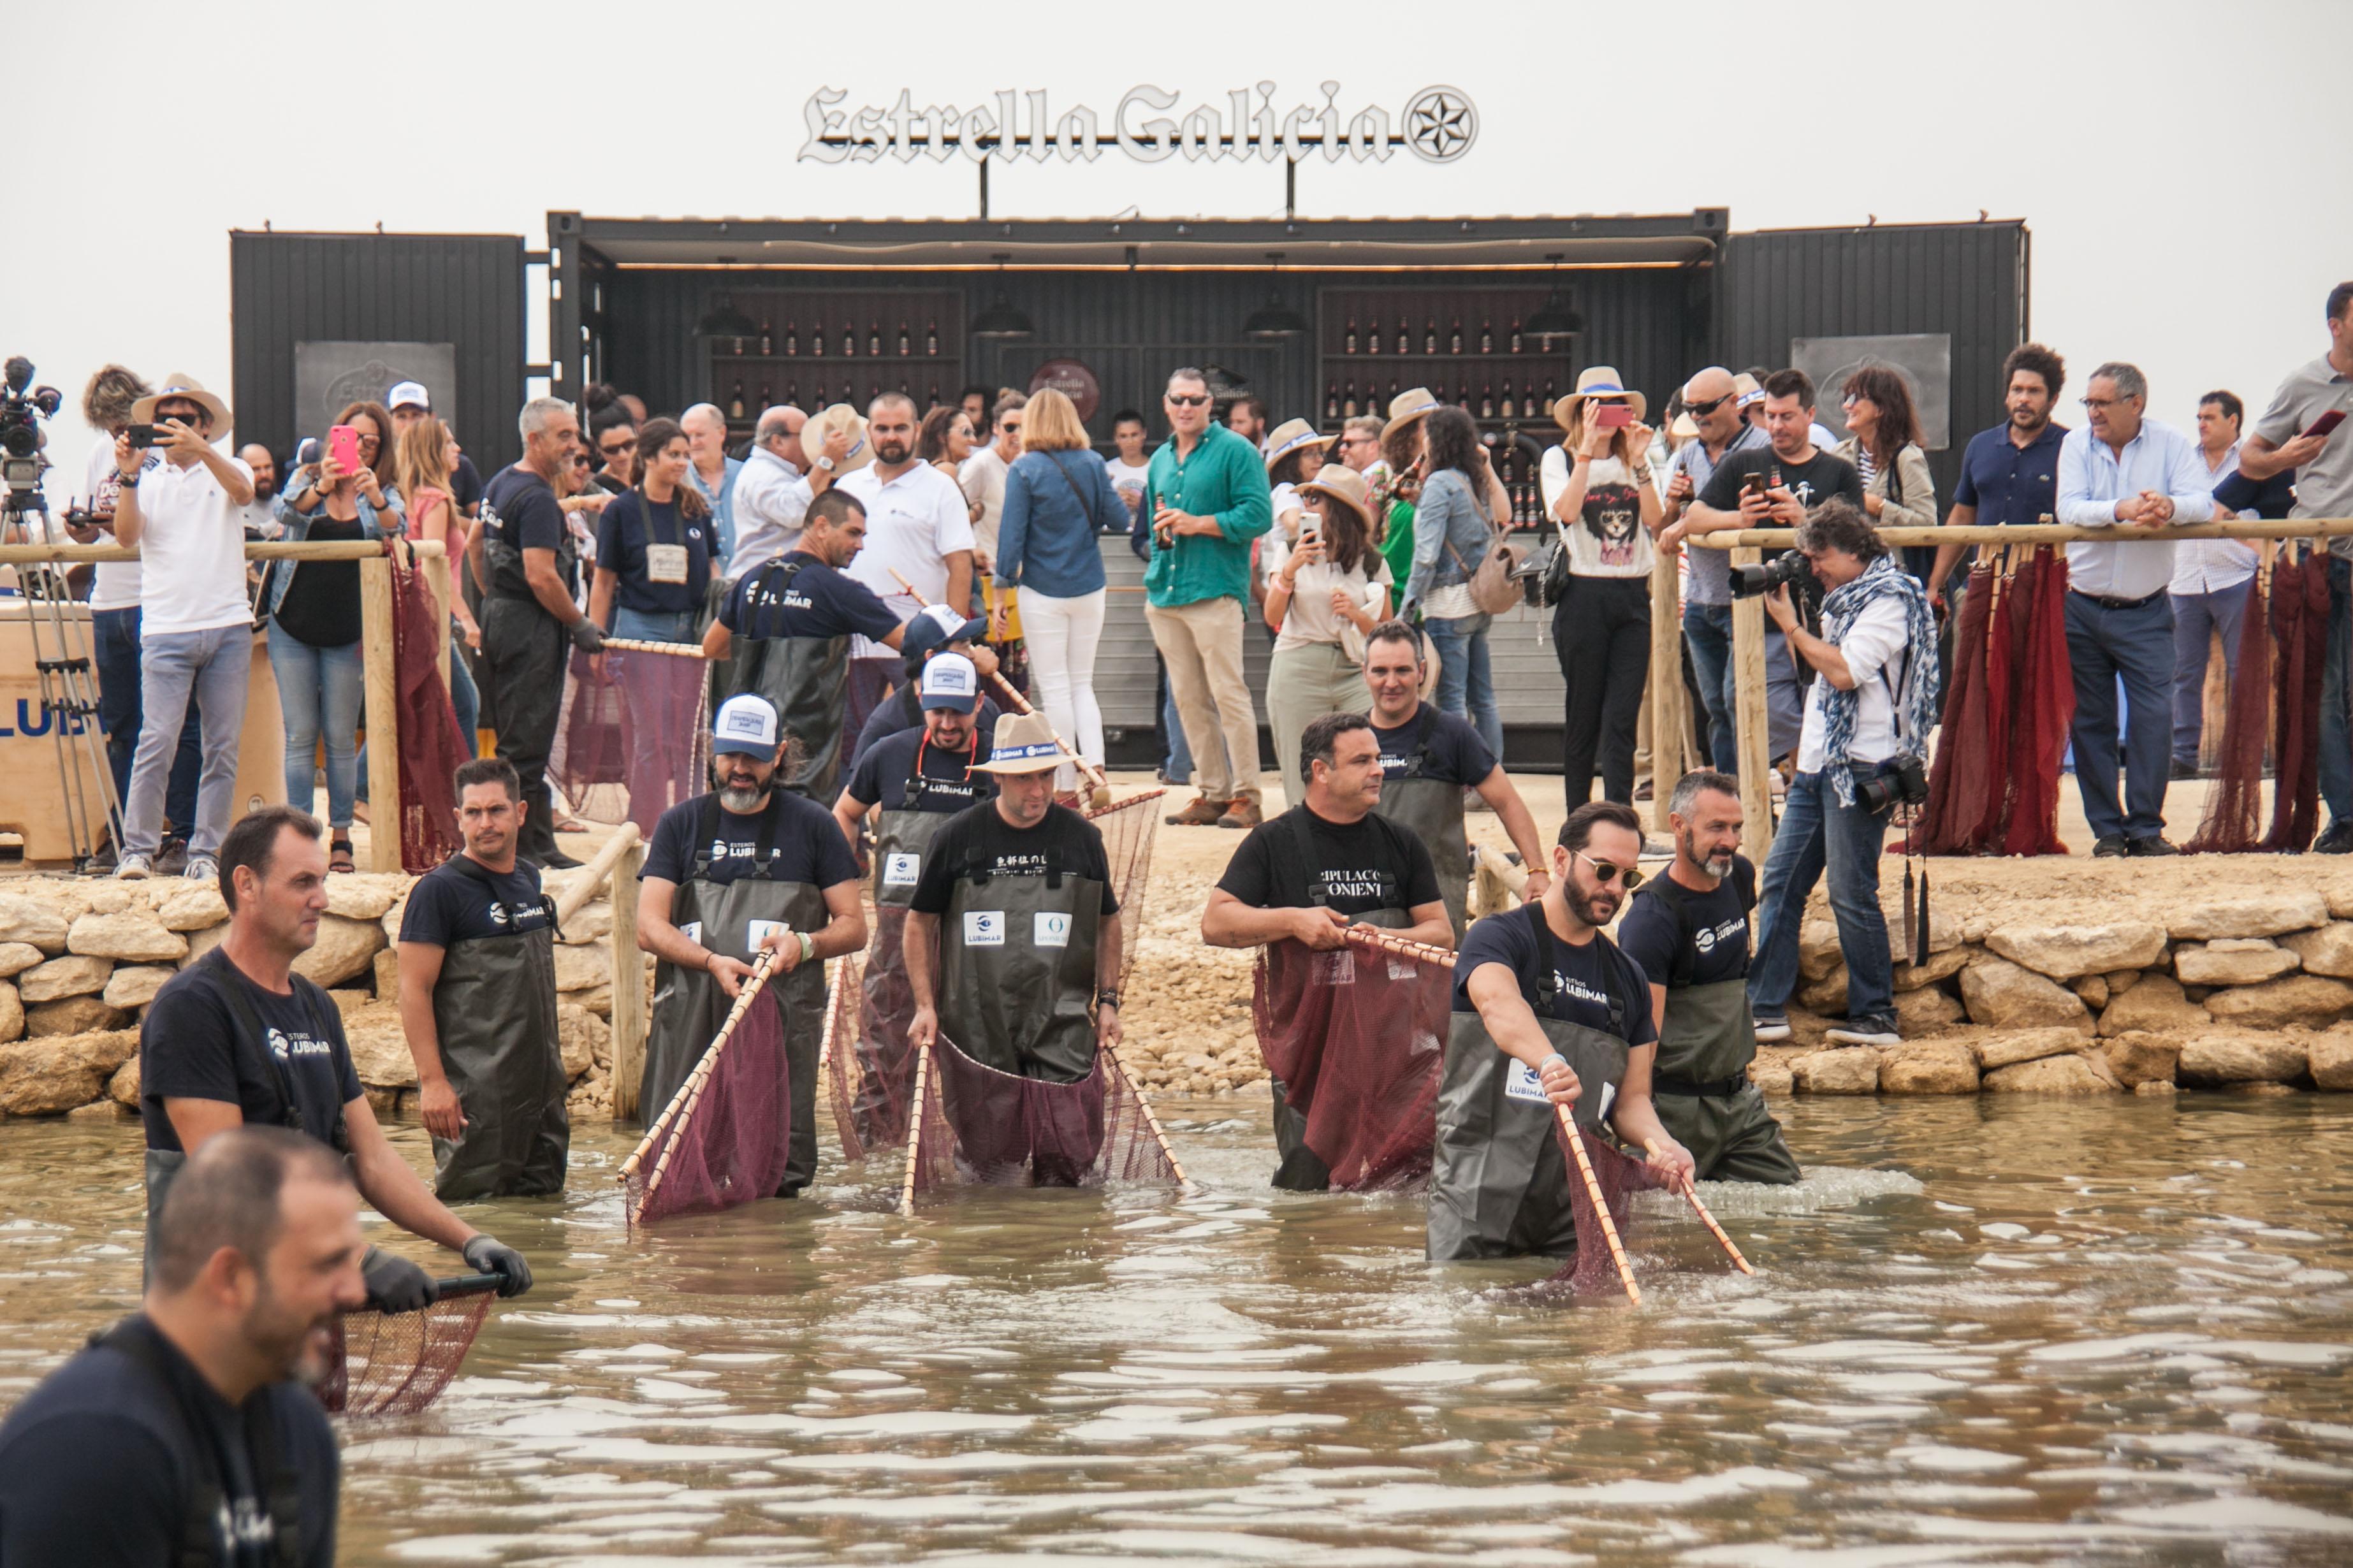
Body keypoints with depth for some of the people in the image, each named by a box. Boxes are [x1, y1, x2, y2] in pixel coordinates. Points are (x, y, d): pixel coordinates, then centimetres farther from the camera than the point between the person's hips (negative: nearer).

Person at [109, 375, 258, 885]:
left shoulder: (225, 470, 10)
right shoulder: (148, 480, 11)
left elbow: (243, 492, -13)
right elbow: (126, 536, -3)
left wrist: (199, 449, -27)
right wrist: (128, 479, -17)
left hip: (228, 627, 1)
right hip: (167, 629, -1)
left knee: (223, 747, 1)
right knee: (157, 741, -11)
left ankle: (205, 852, 7)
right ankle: (138, 848, -7)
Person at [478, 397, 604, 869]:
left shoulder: (500, 482, 12)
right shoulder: (538, 499, -19)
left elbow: (477, 541, 27)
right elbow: (542, 577, -25)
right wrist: (580, 625, -14)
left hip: (499, 615, 10)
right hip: (530, 625, -10)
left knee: (518, 736, 14)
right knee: (526, 743, -6)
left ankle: (538, 842, 20)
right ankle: (522, 847, -4)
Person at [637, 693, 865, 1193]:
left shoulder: (811, 825, 11)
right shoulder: (681, 824, 13)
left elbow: (853, 927, 11)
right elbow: (649, 927, 5)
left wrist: (804, 944, -10)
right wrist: (713, 962, -12)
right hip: (692, 1020, 1)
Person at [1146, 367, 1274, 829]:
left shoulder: (1235, 451, -3)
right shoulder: (1160, 459, 19)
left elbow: (1259, 514, -12)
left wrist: (1198, 524, -16)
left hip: (1214, 592, -7)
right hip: (1165, 595, 7)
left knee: (1228, 694, -9)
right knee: (1187, 699, 7)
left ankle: (1245, 796, -7)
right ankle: (1213, 794, 13)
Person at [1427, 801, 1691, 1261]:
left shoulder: (1629, 979, 18)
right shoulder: (1499, 938, -1)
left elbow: (1631, 1098, 16)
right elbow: (1498, 1003, -24)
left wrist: (1660, 1143, -8)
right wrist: (1551, 1063, -45)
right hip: (1479, 1187, -5)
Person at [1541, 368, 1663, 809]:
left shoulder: (1636, 461, 13)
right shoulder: (1559, 460, 3)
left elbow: (1656, 520, -1)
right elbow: (1567, 511, -16)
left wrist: (1639, 461, -7)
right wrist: (1587, 451, -14)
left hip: (1633, 595, 3)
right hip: (1583, 595, -3)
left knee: (1622, 721, -4)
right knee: (1583, 718, 3)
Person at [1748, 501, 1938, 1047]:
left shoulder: (1891, 599, -10)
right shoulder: (1847, 598, 19)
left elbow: (1845, 671, -19)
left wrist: (1792, 626, -12)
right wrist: (1787, 615, 14)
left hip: (1860, 768, -10)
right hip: (1818, 763, 10)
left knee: (1851, 893, -8)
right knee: (1780, 881, 6)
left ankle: (1875, 1017, 0)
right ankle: (1766, 1008, 7)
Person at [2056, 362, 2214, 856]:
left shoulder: (2173, 444, 0)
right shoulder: (2077, 445, 3)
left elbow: (2203, 504, -12)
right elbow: (2069, 508, -12)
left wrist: (2169, 506, -34)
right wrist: (2120, 510, -30)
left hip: (2146, 613, -2)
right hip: (2083, 607, 2)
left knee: (2153, 716, -10)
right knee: (2091, 721, 3)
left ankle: (2146, 827, -3)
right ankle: (2106, 829, 11)